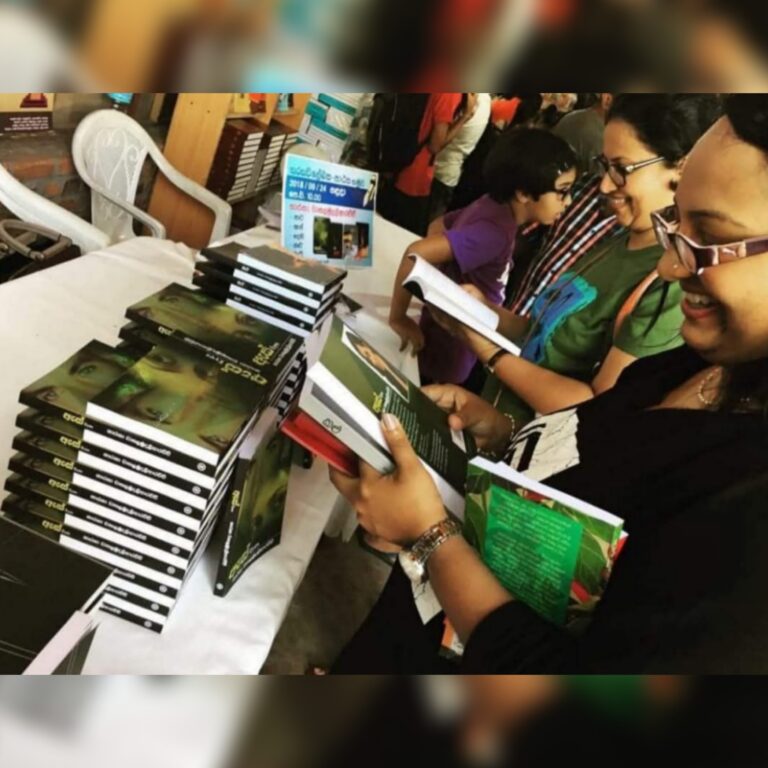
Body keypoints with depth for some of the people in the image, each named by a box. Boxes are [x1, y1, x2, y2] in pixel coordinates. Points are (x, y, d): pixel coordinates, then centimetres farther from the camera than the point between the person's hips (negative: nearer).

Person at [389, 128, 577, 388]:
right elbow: (417, 252, -38)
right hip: (447, 353, -8)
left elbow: (437, 227, 10)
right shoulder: (496, 230, -30)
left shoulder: (491, 205, -4)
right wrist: (397, 318, -26)